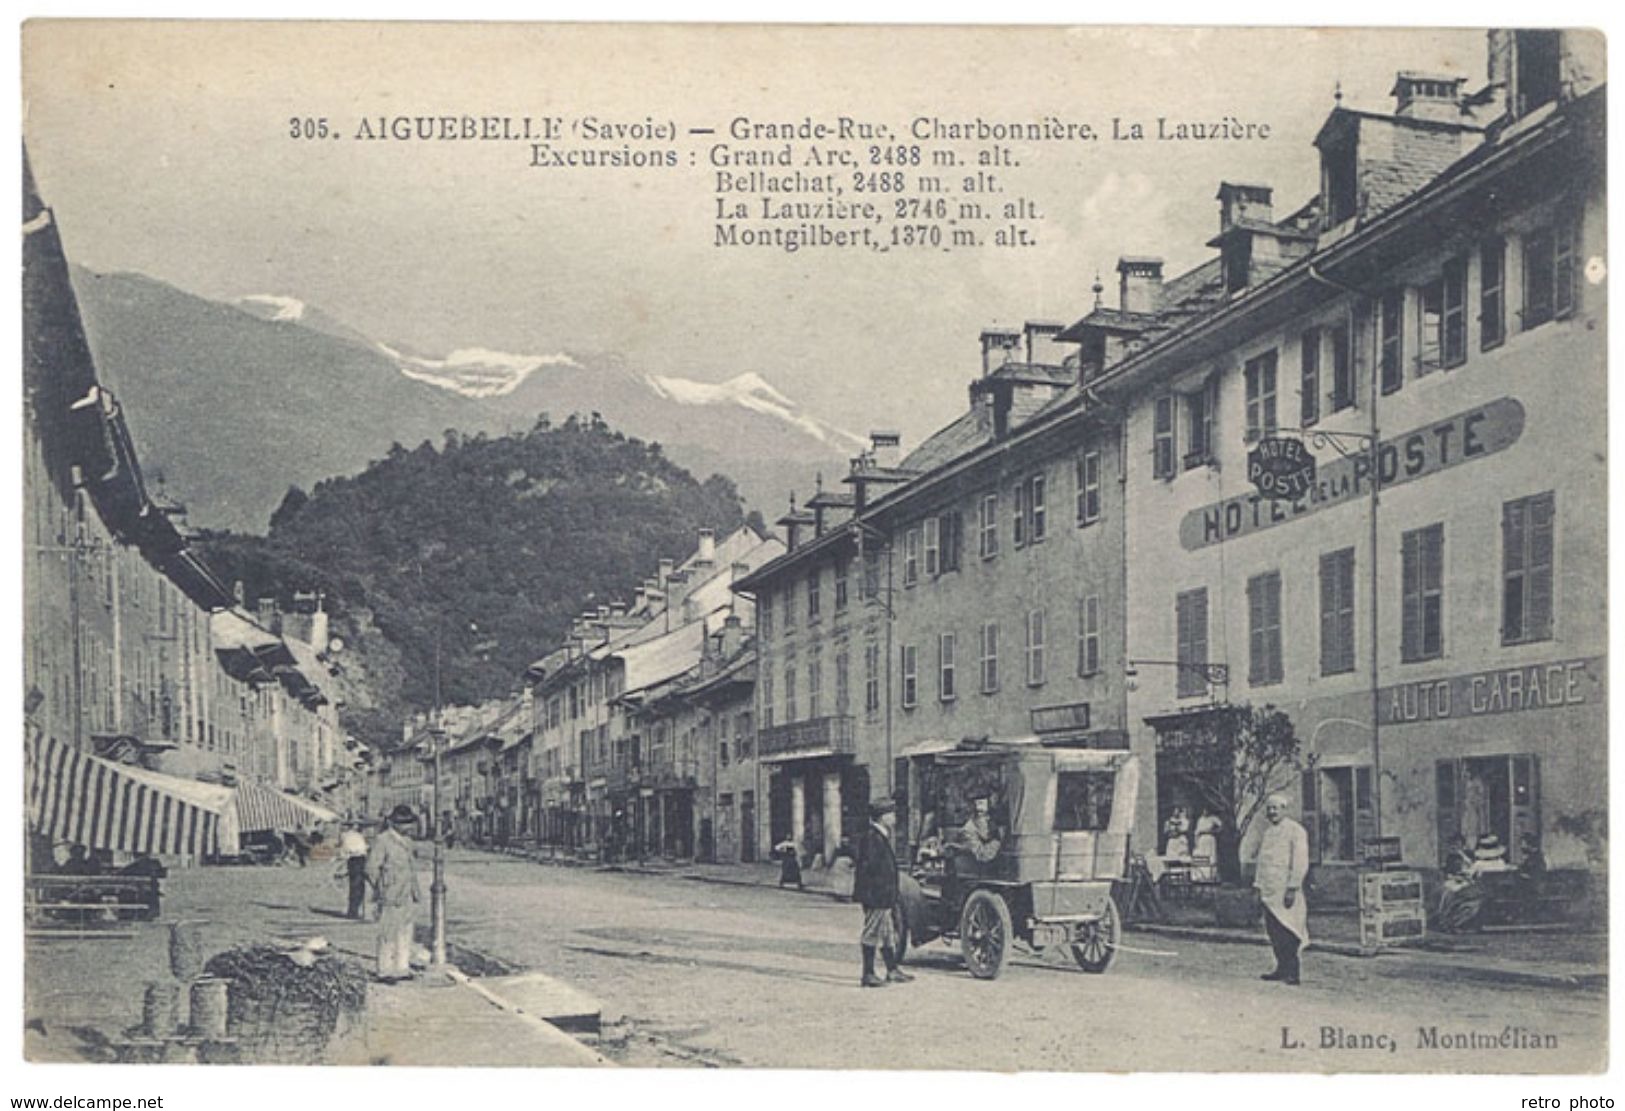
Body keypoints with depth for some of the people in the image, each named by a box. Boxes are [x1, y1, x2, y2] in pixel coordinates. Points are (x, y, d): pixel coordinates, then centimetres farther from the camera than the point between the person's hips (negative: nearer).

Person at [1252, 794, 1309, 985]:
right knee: (1273, 930, 8)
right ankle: (1282, 968, 16)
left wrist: (1292, 888, -17)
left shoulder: (1295, 831, -5)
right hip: (1268, 890, 8)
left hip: (1284, 890, -8)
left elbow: (1300, 862, -11)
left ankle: (1292, 973, -5)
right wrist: (1257, 886, 16)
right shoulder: (1267, 831, 19)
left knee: (1286, 931, -8)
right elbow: (1259, 859, 23)